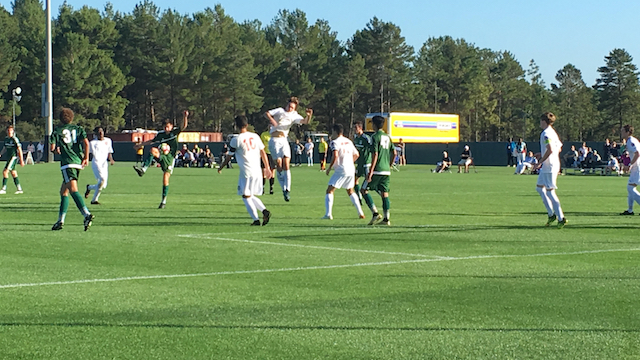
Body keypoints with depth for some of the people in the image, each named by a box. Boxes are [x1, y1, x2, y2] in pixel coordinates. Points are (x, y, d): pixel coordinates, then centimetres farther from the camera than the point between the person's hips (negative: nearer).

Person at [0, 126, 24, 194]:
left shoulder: (15, 139, -12)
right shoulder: (6, 139, 10)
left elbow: (19, 150, -12)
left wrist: (21, 160, -14)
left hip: (14, 157, -8)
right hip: (9, 157, 8)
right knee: (13, 173, 11)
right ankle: (19, 189, 17)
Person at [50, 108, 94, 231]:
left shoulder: (57, 130, 5)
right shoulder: (78, 129, 13)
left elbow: (52, 148, 1)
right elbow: (86, 142, -2)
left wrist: (57, 150, 24)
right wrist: (86, 157, 3)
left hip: (67, 162, -6)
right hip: (78, 162, 6)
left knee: (73, 190, -19)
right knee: (63, 191, 17)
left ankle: (87, 214, -38)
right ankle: (60, 220, 18)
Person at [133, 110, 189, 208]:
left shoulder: (175, 132, 2)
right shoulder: (160, 134, 10)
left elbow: (184, 126, -11)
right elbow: (151, 141, 23)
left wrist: (185, 117, -28)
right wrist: (140, 145, 26)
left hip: (170, 158, -2)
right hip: (161, 155, 2)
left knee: (165, 179, -9)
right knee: (153, 150, -32)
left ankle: (164, 201, 2)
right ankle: (143, 169, -47)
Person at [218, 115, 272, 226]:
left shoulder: (236, 140, -7)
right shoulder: (255, 136, 7)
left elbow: (229, 157, 2)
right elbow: (263, 152, 12)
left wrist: (221, 168, 18)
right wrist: (267, 167, 21)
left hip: (246, 172, -6)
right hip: (257, 171, 6)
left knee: (246, 196, 3)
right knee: (252, 196, 17)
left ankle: (256, 220, -6)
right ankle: (264, 210, -4)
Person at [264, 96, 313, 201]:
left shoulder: (294, 116, 13)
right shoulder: (280, 111, 8)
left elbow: (305, 121, -1)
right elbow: (266, 113, 3)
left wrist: (309, 115, -22)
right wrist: (271, 119, -17)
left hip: (284, 140, 2)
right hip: (275, 140, -2)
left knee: (286, 166, -9)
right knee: (279, 164, -8)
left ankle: (287, 190, -10)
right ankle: (284, 189, 1)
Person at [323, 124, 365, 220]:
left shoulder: (335, 142, -7)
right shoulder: (349, 141, 16)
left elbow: (335, 155, -22)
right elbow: (356, 155, 22)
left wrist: (329, 167, -12)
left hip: (341, 170, -7)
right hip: (351, 170, 7)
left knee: (329, 190, -3)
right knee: (350, 191, 24)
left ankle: (328, 214, -17)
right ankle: (360, 213, 21)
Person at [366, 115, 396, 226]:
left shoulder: (375, 137, -9)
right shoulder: (388, 137, 14)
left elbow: (375, 154, -16)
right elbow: (394, 153, 15)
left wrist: (370, 172, -16)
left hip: (377, 170, -7)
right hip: (386, 170, 7)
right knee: (385, 194, 7)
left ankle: (375, 213, -9)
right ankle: (386, 219, 1)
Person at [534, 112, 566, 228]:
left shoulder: (546, 133, -16)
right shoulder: (552, 132, 14)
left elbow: (550, 150, -27)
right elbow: (559, 148, 21)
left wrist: (540, 162, -21)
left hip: (549, 167, -11)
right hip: (546, 167, 11)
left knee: (550, 192, -7)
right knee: (539, 187, 19)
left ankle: (561, 218, -5)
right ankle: (551, 214, 20)